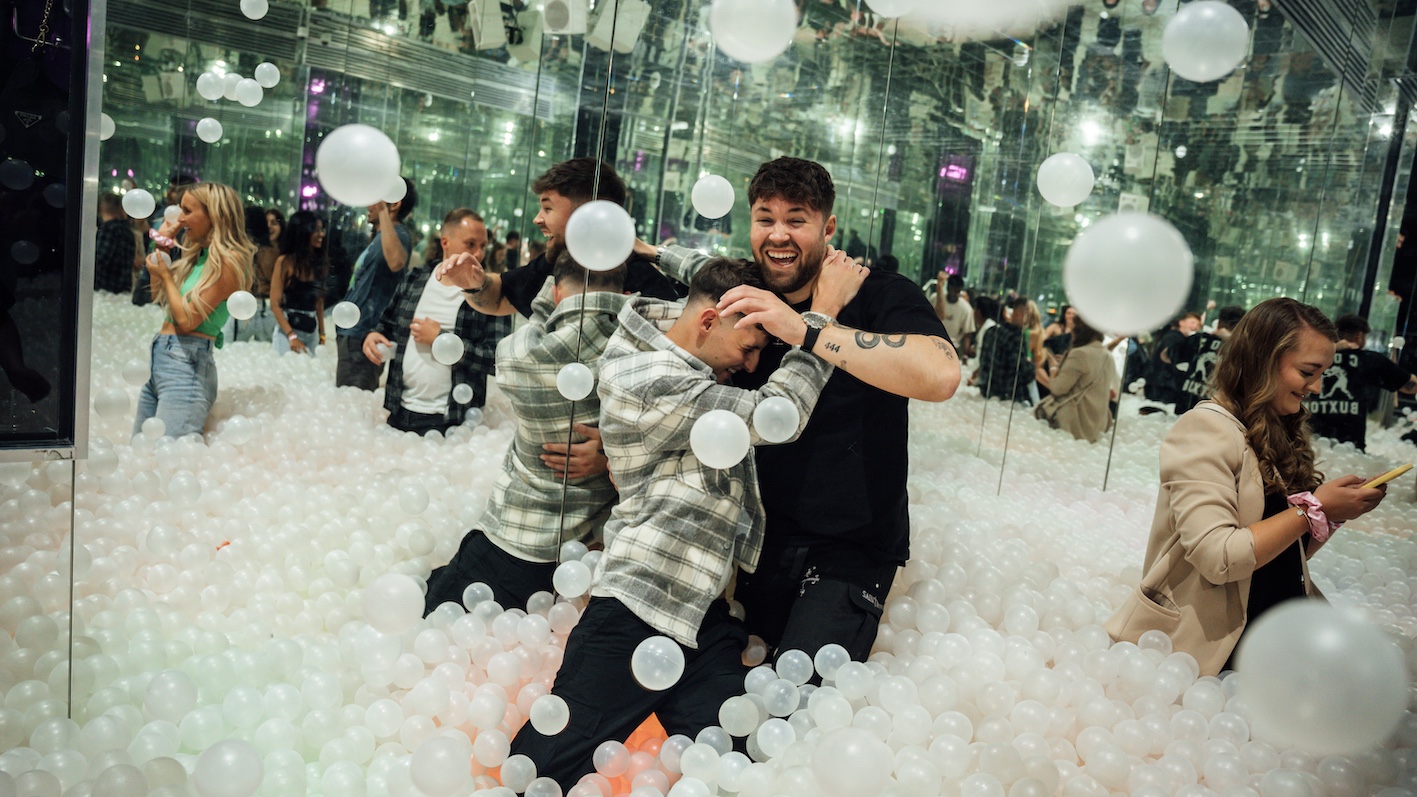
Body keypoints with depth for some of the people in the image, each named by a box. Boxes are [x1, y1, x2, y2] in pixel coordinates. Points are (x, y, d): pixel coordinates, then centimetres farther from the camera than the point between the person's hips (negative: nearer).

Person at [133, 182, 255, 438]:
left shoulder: (228, 261, -11)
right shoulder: (198, 255, 16)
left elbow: (186, 320, -15)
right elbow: (158, 297, 28)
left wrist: (166, 275, -1)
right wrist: (162, 248, 20)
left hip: (186, 363, -9)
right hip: (158, 359, 9)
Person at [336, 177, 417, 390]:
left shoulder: (398, 234, -15)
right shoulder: (381, 236, 19)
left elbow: (395, 262, -40)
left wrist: (383, 212, -37)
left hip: (362, 335, -11)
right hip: (353, 333, 11)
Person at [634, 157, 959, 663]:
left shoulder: (883, 296, -11)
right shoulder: (747, 303, 6)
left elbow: (940, 376, -32)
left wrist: (803, 327, -33)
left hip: (850, 551, -5)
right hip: (757, 538, 5)